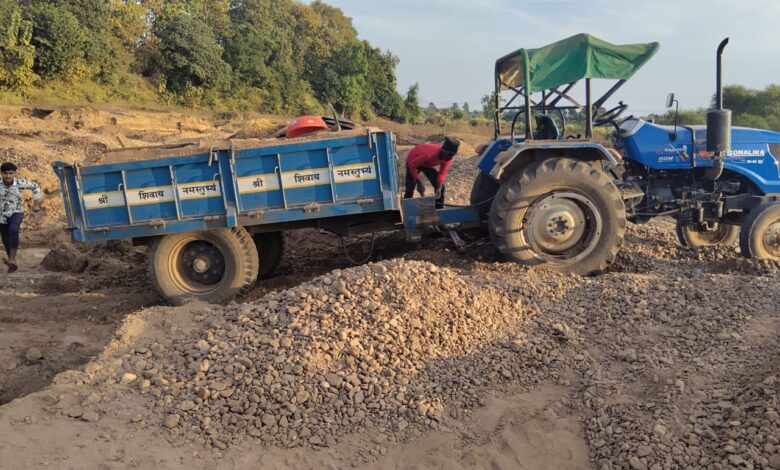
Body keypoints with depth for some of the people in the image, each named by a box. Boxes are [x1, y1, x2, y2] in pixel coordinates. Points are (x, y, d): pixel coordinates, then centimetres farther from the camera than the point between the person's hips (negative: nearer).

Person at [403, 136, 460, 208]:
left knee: (440, 187, -1)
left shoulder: (448, 157, -25)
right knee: (410, 190, -13)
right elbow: (412, 166, -34)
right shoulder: (429, 154, -44)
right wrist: (419, 183, -36)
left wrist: (439, 188, -29)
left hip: (428, 164, 6)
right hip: (413, 162, -6)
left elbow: (442, 172, -16)